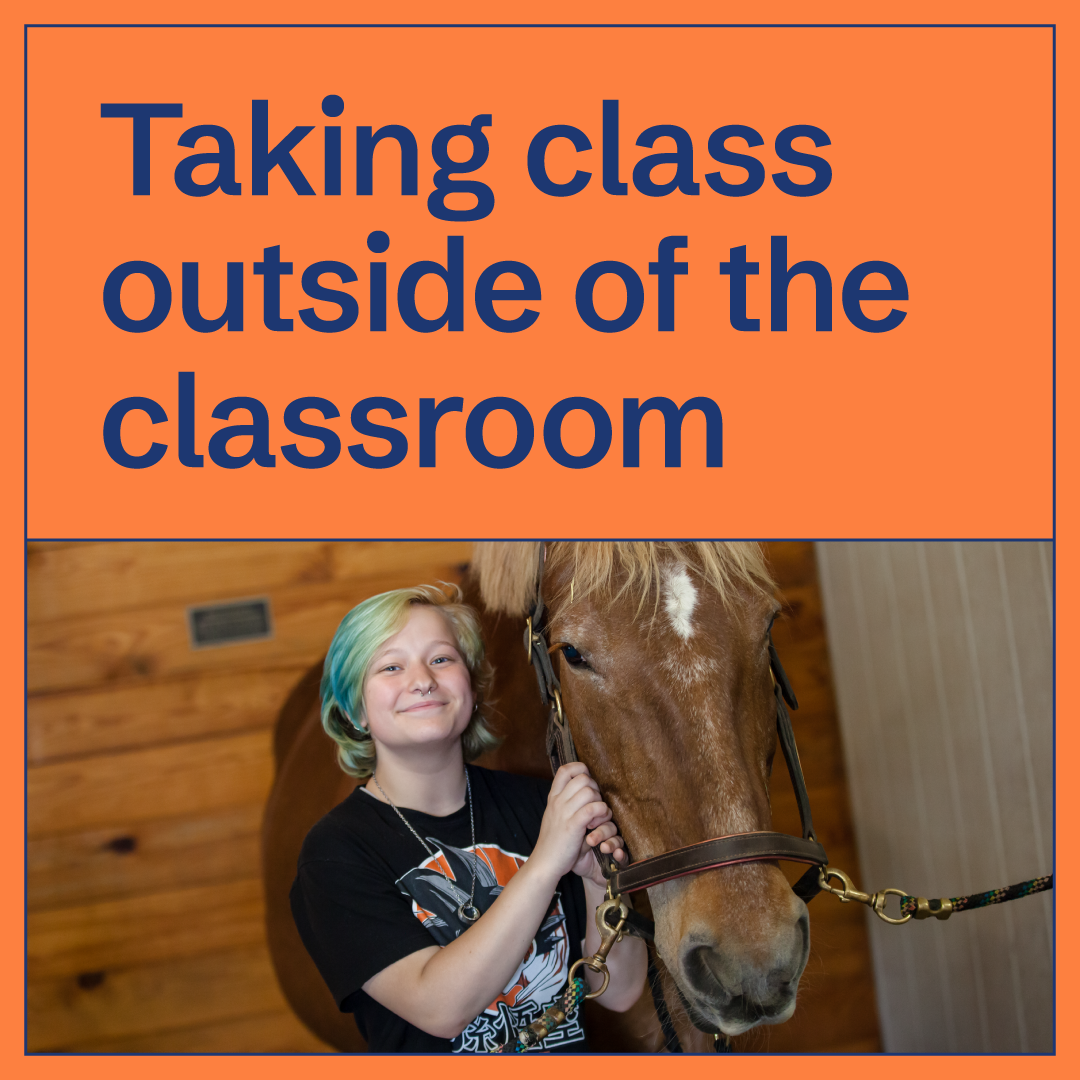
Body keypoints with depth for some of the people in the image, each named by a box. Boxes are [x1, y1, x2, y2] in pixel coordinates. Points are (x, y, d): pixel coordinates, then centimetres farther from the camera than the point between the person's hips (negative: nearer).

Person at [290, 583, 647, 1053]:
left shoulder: (533, 802, 2)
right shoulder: (335, 851, -7)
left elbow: (620, 992, 2)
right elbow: (440, 1006, -19)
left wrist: (599, 881, -14)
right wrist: (547, 862, -22)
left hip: (570, 1051, 3)